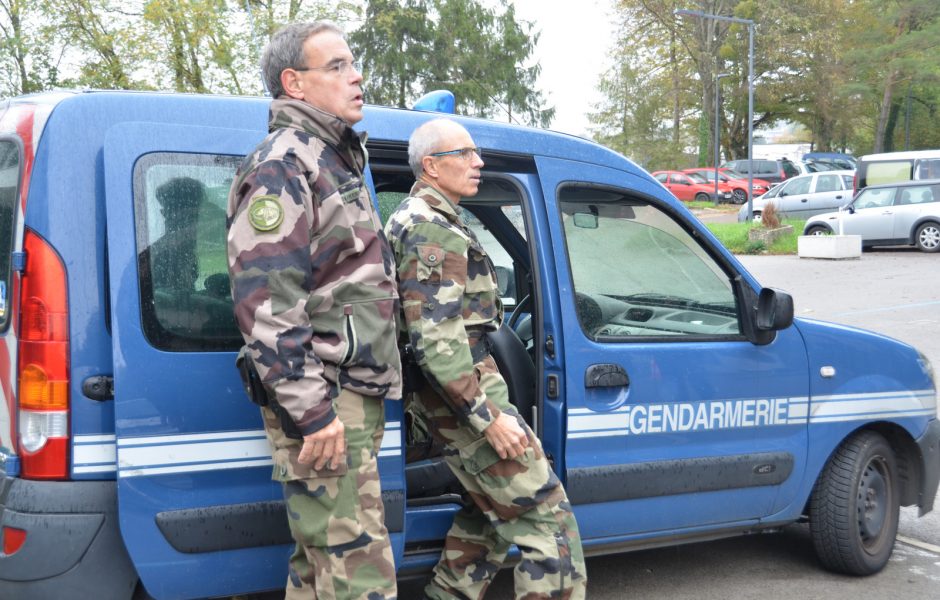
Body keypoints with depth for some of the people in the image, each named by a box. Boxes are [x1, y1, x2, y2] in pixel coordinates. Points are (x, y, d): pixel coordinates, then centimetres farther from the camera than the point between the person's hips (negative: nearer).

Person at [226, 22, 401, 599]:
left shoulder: (335, 162, 21)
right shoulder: (283, 165, -10)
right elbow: (264, 301, -20)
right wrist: (311, 410, -23)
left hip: (355, 396, 10)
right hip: (324, 403, -10)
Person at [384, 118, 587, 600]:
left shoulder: (420, 220, 16)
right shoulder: (432, 231, -17)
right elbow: (436, 340, -25)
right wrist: (488, 416, -24)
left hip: (447, 396, 11)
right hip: (462, 397, -11)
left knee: (494, 510, 22)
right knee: (547, 518, -7)